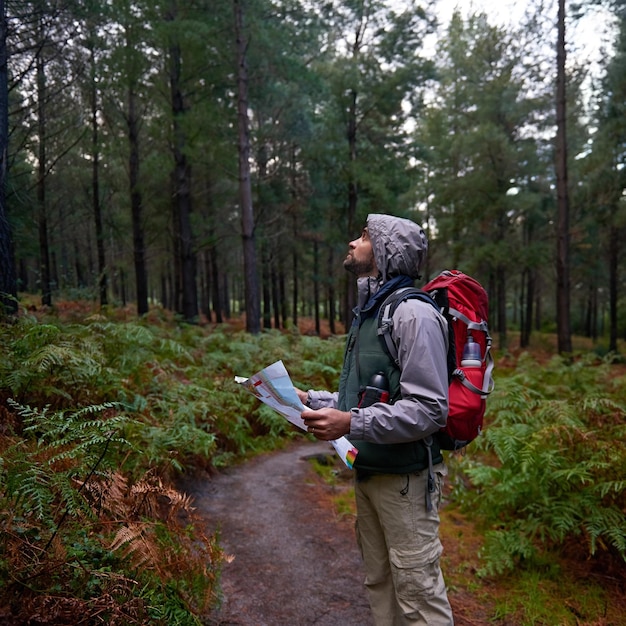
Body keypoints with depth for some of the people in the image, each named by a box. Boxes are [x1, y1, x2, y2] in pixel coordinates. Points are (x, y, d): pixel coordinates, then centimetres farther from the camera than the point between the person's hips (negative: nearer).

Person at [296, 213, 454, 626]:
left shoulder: (413, 314, -18)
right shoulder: (368, 312, 11)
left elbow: (428, 409, -23)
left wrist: (351, 424, -29)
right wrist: (310, 399, 8)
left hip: (405, 478, -9)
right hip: (368, 472, 9)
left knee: (417, 590, 4)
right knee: (379, 581, 21)